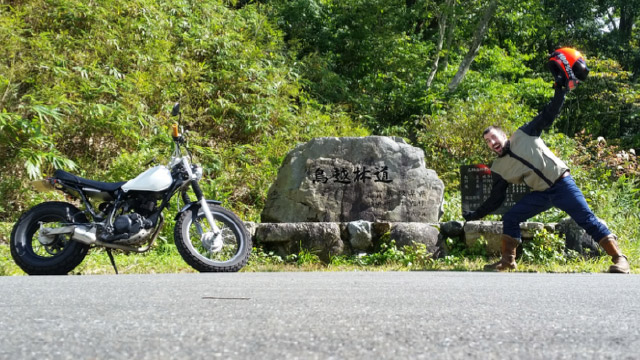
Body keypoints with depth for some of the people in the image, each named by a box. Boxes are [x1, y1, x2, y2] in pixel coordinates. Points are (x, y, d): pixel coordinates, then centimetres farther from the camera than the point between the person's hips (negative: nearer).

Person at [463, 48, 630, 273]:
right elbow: (496, 199, 10)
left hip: (562, 184, -4)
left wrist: (562, 89, -7)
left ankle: (619, 258, -9)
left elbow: (548, 115, 1)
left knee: (587, 220, -11)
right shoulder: (498, 169, 6)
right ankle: (507, 261, 6)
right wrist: (476, 215, 8)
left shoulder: (523, 135, 0)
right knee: (510, 219, -4)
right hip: (541, 194, 4)